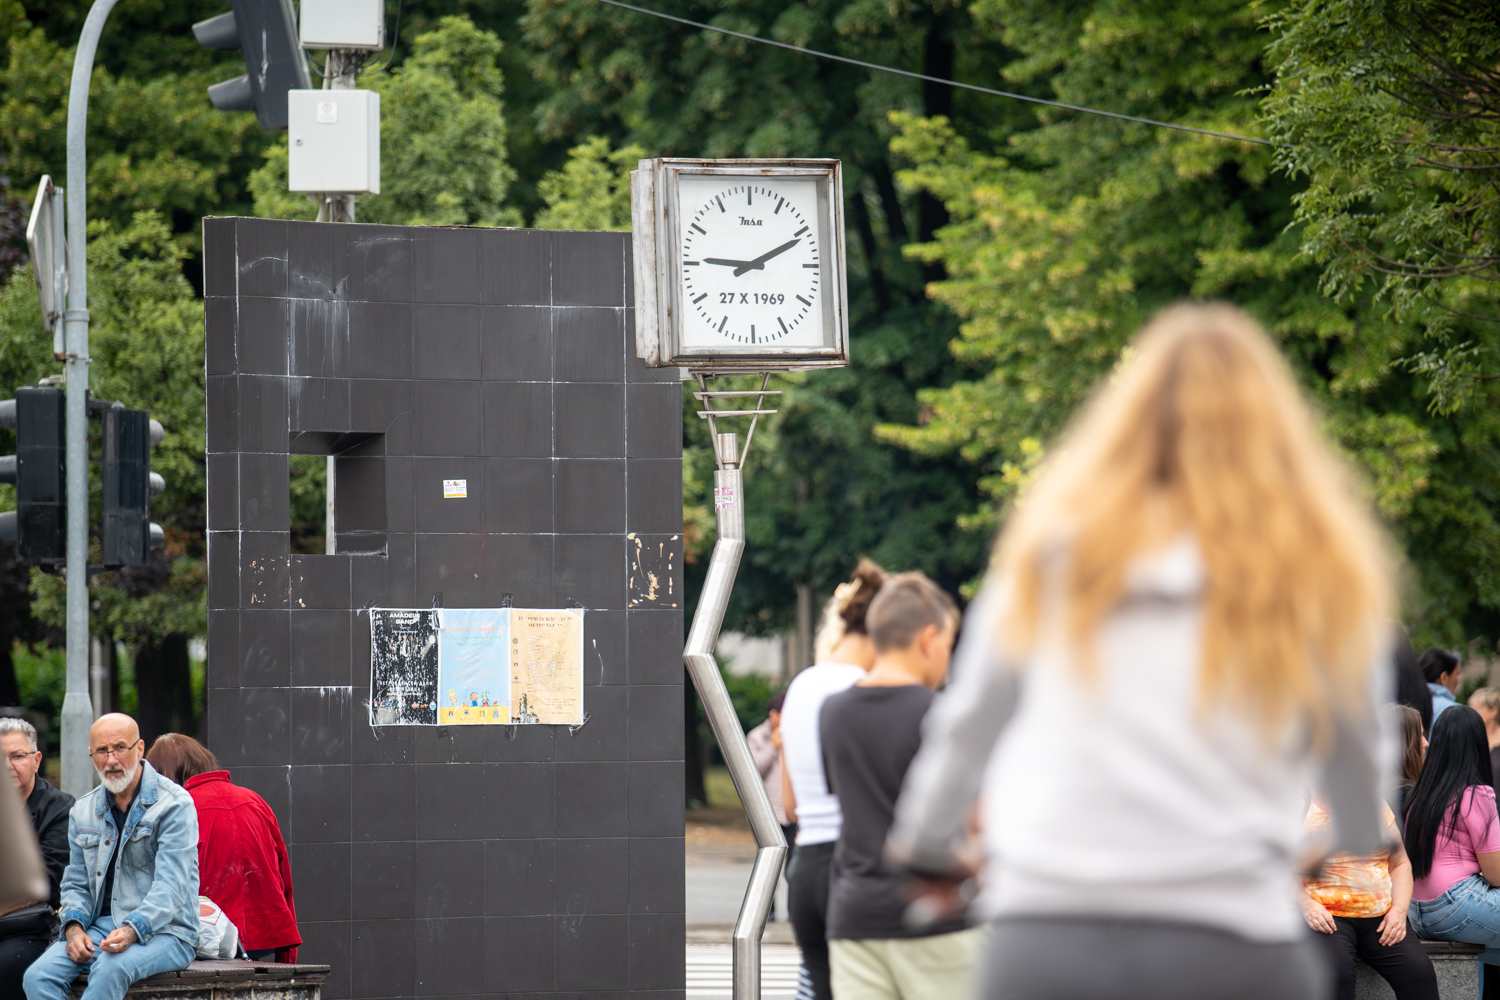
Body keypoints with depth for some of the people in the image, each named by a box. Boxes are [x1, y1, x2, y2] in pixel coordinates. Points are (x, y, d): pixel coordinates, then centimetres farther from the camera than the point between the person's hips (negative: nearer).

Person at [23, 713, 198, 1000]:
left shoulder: (174, 804, -5)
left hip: (163, 931, -5)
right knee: (38, 976, -23)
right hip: (100, 927, 6)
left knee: (110, 970, -38)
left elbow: (171, 885, -15)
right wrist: (74, 926, -3)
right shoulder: (83, 812, 15)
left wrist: (132, 930, -31)